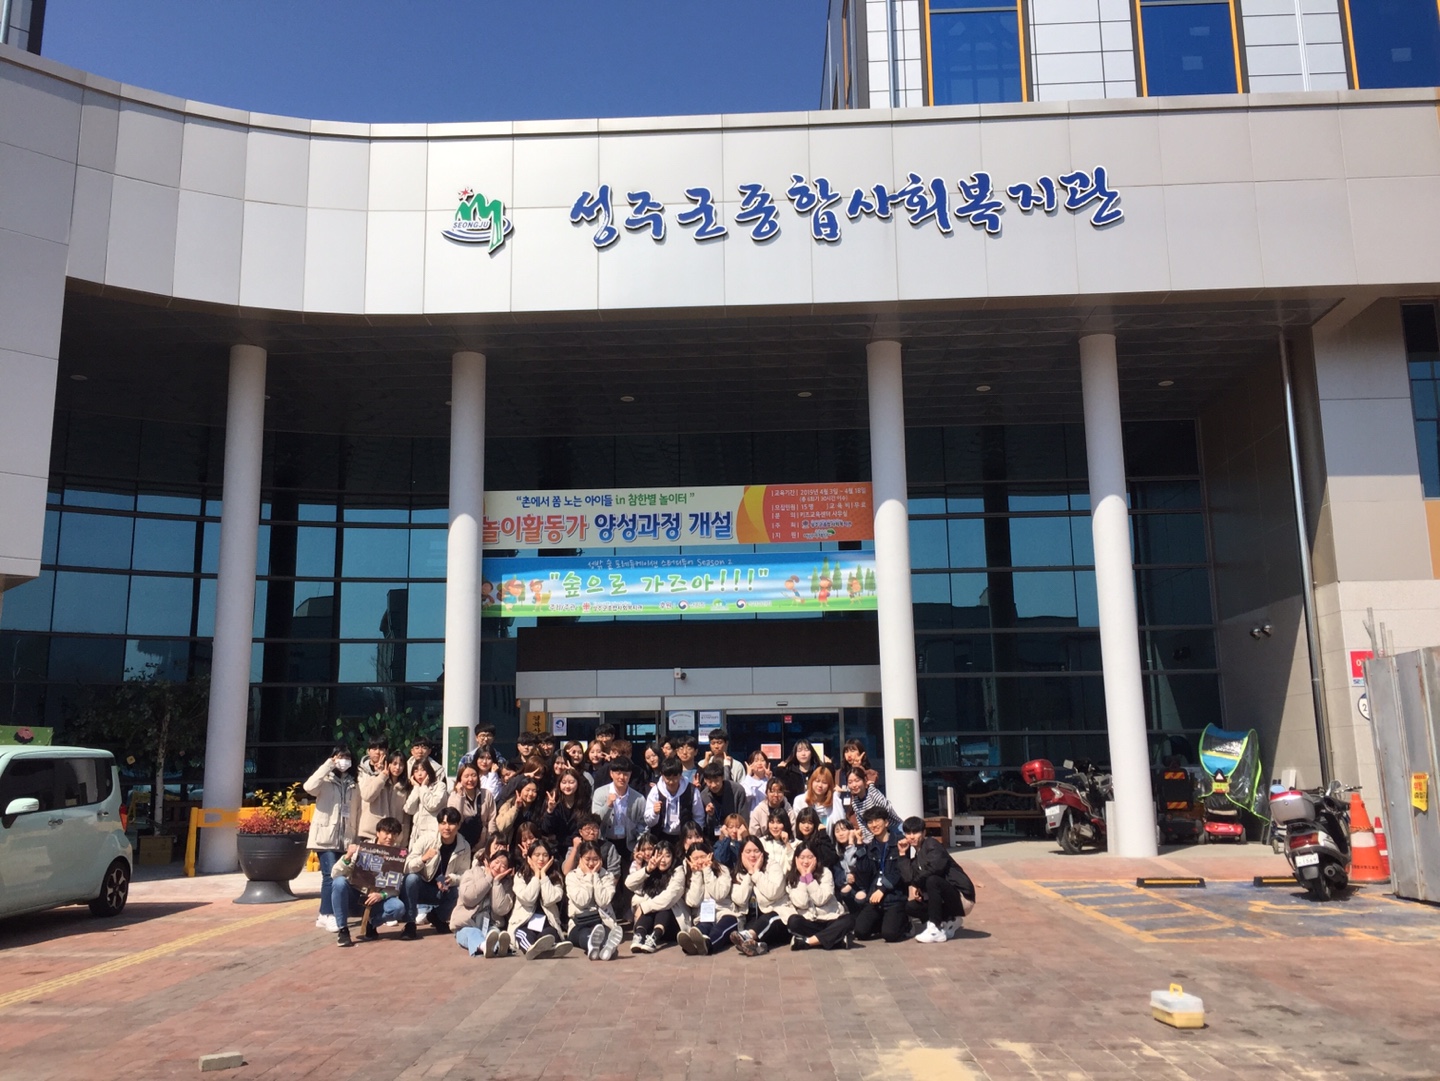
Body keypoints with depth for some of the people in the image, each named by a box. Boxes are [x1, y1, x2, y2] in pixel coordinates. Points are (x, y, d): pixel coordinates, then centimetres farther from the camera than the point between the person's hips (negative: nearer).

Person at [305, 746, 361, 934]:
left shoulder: (353, 785, 13)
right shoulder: (326, 781, -2)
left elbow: (357, 813, 13)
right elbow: (309, 786, -25)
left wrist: (357, 837, 8)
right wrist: (328, 765, -19)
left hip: (345, 839, 5)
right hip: (326, 837, -5)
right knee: (331, 875, -14)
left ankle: (324, 915, 17)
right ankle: (328, 915, -7)